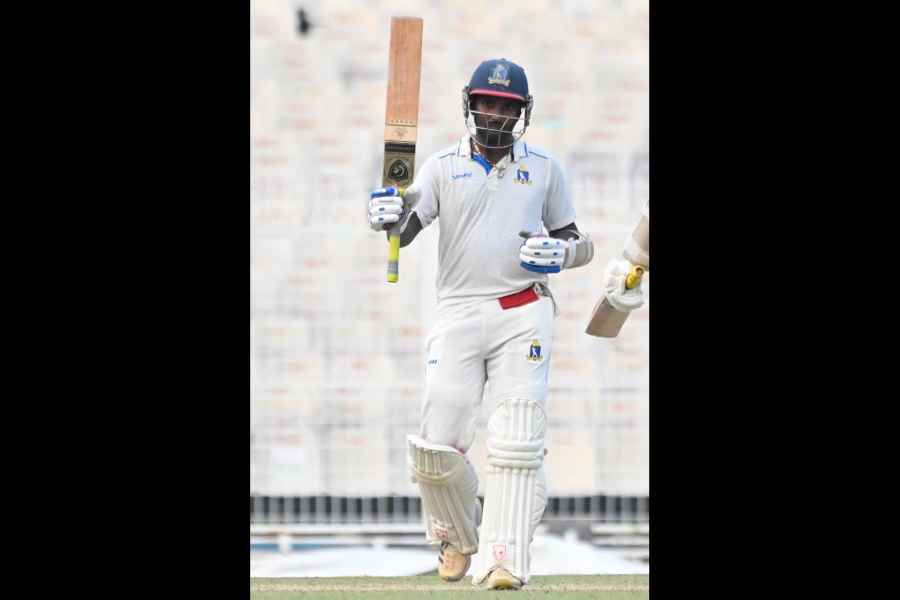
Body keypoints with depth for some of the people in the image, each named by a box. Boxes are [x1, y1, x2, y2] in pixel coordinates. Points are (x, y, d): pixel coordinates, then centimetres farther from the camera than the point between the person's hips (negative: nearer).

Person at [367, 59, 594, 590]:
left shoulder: (544, 169, 11)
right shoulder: (443, 167, 8)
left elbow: (581, 244, 16)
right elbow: (404, 230, -5)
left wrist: (559, 252, -8)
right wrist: (388, 214, -29)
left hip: (523, 317, 0)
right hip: (459, 315, 0)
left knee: (516, 445, -11)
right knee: (436, 448, -4)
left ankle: (504, 561, -13)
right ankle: (460, 536, 23)